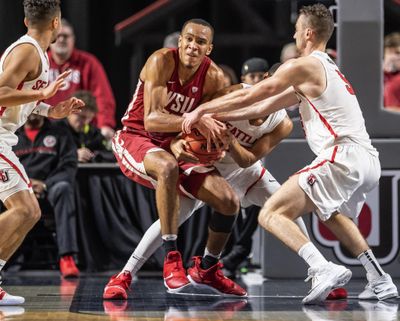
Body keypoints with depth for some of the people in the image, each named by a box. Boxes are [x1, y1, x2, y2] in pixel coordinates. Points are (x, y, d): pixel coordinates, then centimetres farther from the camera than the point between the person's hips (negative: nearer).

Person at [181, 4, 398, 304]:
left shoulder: (303, 66, -1)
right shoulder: (329, 69, 26)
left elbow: (249, 95, 1)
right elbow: (266, 107, 29)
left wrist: (202, 110, 12)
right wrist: (218, 117, 30)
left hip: (343, 157, -9)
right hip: (370, 162, 9)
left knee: (271, 214, -9)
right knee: (331, 213, 37)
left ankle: (324, 269, -28)